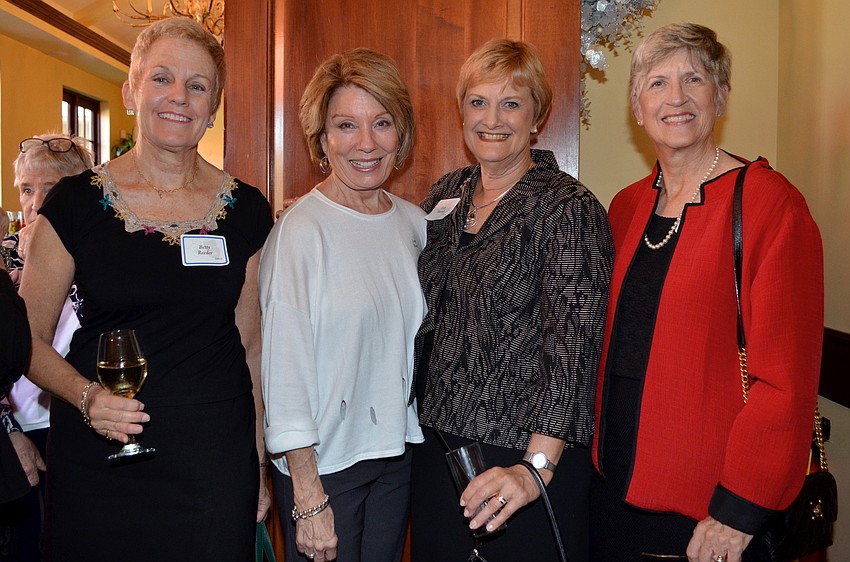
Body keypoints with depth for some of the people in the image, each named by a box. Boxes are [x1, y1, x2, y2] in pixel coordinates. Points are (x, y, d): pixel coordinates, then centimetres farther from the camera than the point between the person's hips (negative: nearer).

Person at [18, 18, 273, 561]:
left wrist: (260, 465, 8)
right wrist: (85, 396, -18)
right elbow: (30, 338, 2)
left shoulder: (246, 210, 1)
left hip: (215, 464, 1)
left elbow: (251, 344, 8)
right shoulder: (76, 202, -4)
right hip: (97, 468, -1)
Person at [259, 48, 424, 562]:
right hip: (322, 461, -5)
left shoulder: (414, 223, 3)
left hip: (398, 453, 5)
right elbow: (286, 367, -15)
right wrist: (309, 498, -15)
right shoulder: (301, 230, -14)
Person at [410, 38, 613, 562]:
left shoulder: (568, 208, -14)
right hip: (438, 442, 6)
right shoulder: (448, 193, 5)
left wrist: (537, 465, -30)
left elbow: (572, 345, -21)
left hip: (522, 457, -6)